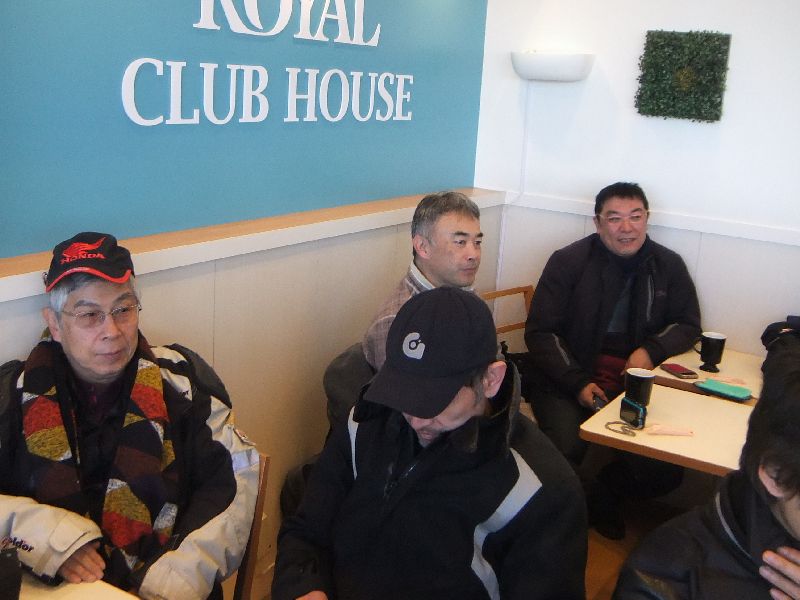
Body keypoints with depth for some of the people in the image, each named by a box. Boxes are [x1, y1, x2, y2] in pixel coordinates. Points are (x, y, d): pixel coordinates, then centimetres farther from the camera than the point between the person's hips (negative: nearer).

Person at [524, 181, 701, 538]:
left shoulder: (668, 266, 8)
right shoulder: (568, 262, -2)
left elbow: (688, 325, 15)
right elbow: (540, 332, -3)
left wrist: (651, 350, -7)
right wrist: (578, 383, -16)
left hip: (635, 380, 3)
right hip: (567, 378, -2)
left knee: (664, 475, -16)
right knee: (566, 450, -30)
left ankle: (608, 483, 18)